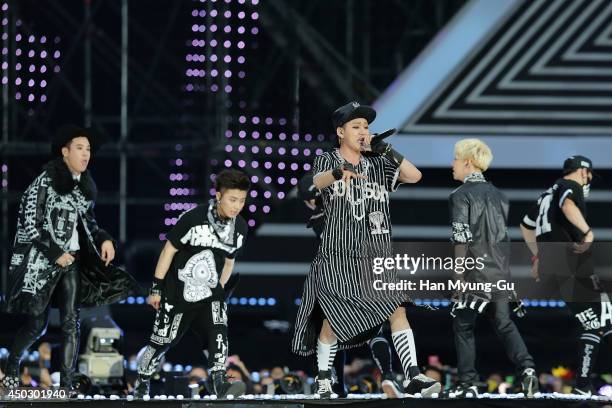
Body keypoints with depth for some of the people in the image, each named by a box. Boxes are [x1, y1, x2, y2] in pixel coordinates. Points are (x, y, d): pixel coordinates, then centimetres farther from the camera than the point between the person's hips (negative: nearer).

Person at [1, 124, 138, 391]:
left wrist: (104, 239, 1)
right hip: (43, 260, -5)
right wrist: (56, 254, -14)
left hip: (73, 260, 5)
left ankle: (66, 384, -3)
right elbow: (30, 223, -12)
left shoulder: (85, 186, 8)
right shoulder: (46, 182, -11)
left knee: (71, 323, -4)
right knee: (37, 324, 1)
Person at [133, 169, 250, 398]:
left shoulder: (240, 228, -3)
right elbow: (169, 250, -11)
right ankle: (141, 383, 28)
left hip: (210, 293, 3)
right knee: (161, 342, 7)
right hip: (177, 292, -3)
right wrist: (156, 289, -9)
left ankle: (220, 383, -26)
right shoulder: (193, 219, -19)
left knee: (218, 332, -22)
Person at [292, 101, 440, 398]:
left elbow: (414, 176, 2)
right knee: (332, 321, -1)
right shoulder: (327, 161, 1)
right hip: (337, 258, -3)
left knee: (397, 310, -9)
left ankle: (413, 376, -12)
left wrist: (388, 152, -10)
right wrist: (339, 171, -44)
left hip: (376, 259, 3)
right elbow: (316, 183, -22)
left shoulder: (378, 164, 11)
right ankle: (323, 378, 16)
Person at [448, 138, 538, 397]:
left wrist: (458, 278, -11)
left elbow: (461, 240, -14)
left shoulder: (461, 196, -9)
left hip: (475, 272, -6)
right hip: (501, 273, 6)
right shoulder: (498, 195, 12)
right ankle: (526, 368, -6)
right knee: (503, 323, 14)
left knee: (463, 326, 7)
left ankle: (468, 383, 5)